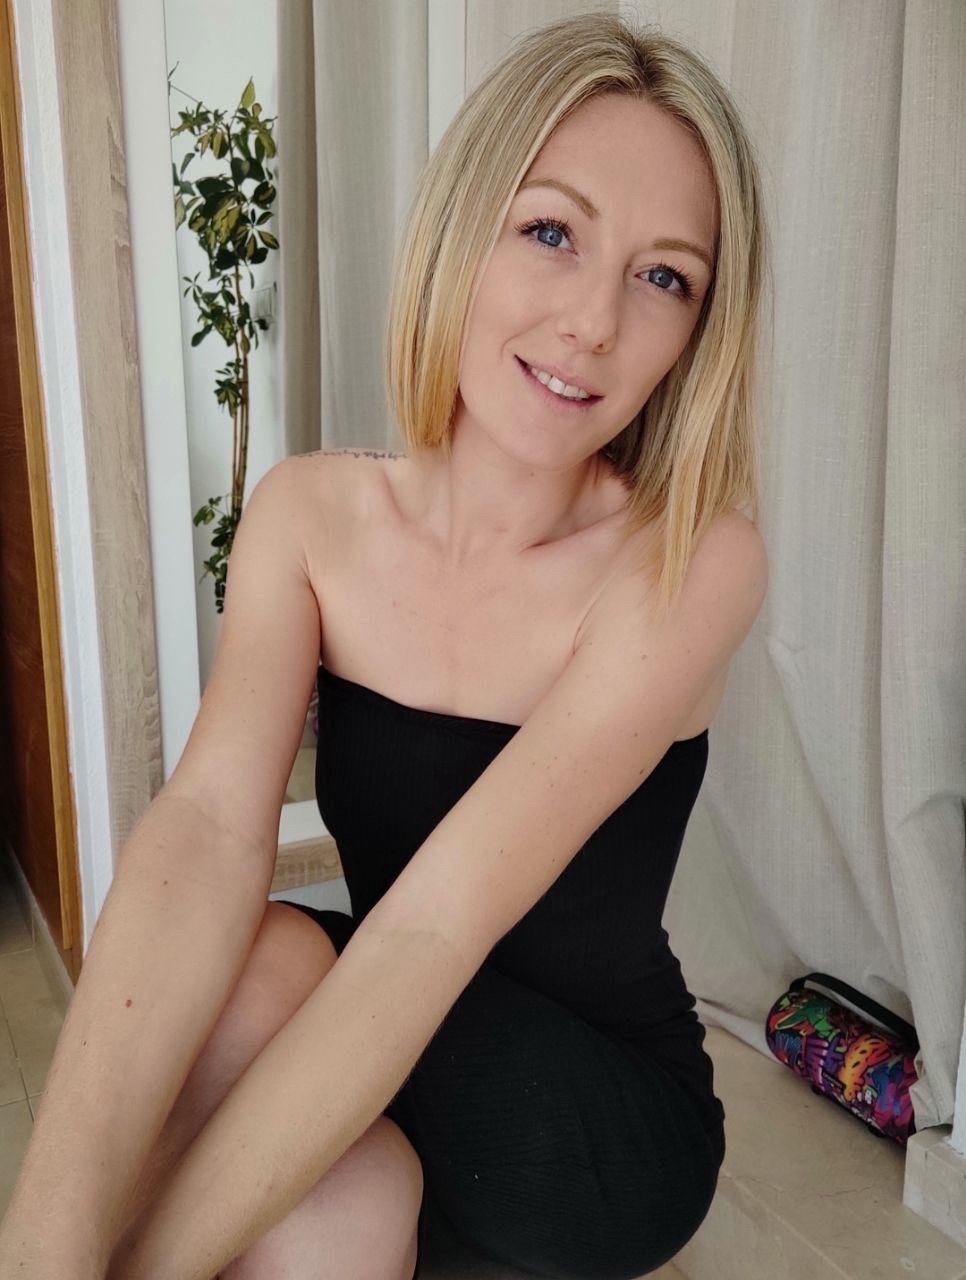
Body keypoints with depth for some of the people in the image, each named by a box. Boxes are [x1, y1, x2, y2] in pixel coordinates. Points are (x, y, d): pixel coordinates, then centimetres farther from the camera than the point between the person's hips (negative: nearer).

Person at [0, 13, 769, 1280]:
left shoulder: (694, 561, -22)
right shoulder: (311, 513, -10)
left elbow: (440, 915, -30)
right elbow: (207, 823, -25)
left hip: (614, 1126, -2)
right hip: (408, 1073, 3)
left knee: (258, 967, -26)